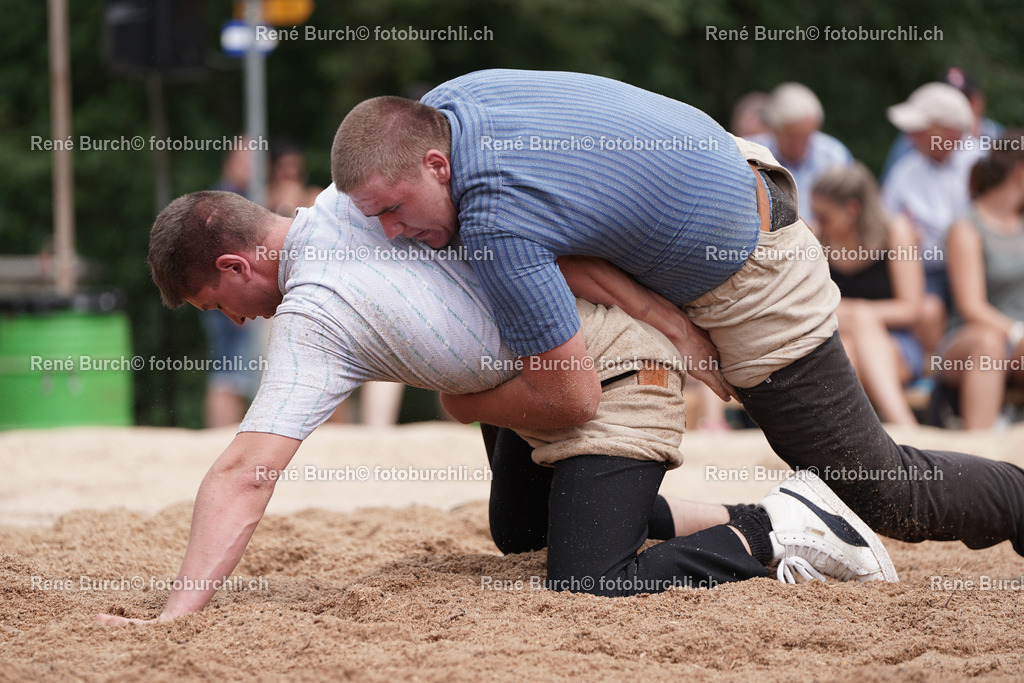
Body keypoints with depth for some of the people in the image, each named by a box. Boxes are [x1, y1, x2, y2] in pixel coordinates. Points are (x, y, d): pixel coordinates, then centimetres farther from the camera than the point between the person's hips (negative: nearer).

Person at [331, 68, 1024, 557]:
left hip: (751, 282, -9)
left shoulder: (495, 222, -37)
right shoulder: (440, 107, -12)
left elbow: (572, 397, -29)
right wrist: (652, 314, -17)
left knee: (883, 496, -1)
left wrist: (464, 406, -12)